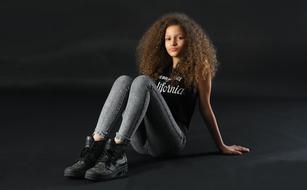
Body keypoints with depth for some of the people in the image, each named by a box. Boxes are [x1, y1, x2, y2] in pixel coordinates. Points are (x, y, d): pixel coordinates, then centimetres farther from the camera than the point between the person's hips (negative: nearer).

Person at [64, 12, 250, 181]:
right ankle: (94, 149, -35)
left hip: (171, 140, -4)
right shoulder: (159, 66, 22)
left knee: (142, 81, -25)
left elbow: (205, 108, 10)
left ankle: (117, 156, -41)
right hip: (142, 142, 5)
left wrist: (222, 146, 13)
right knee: (123, 80, -18)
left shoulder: (198, 67, 8)